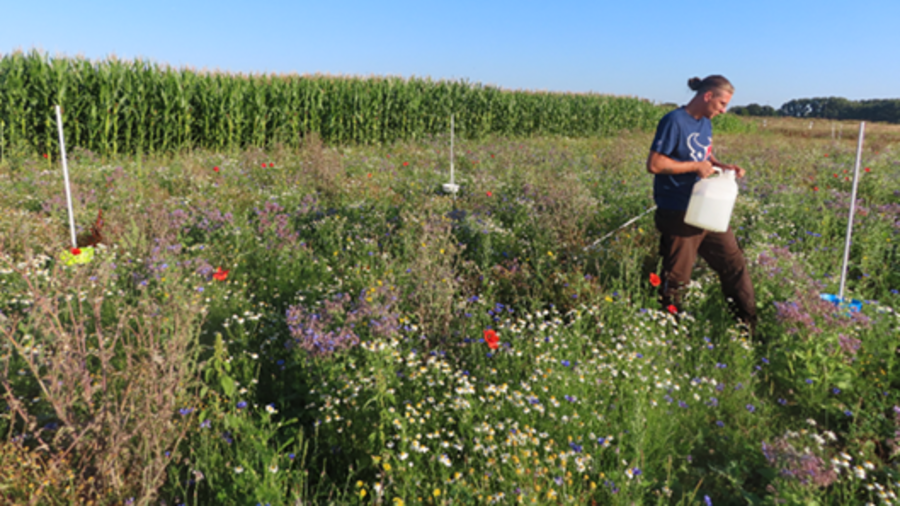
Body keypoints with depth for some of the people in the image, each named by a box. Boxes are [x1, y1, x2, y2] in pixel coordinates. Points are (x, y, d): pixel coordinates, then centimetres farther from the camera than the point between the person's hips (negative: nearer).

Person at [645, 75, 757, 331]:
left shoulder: (705, 123, 10)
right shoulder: (674, 121, -15)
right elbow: (654, 164, -20)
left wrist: (724, 166, 1)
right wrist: (696, 166, -19)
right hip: (678, 214, -8)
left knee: (734, 263, 13)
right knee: (676, 277, 4)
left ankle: (749, 326, 26)